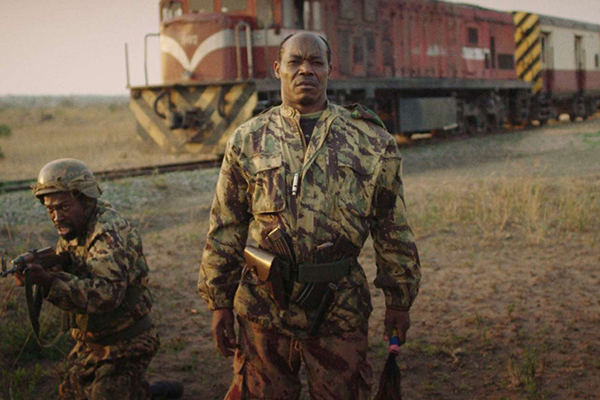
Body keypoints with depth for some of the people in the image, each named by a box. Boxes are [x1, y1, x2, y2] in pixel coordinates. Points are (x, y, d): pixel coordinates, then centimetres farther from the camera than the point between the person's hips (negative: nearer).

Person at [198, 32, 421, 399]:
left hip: (341, 312, 0)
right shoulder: (249, 141, 4)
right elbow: (225, 231, 6)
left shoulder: (371, 141, 3)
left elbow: (393, 228, 7)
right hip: (264, 308, 0)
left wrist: (399, 301, 8)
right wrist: (220, 303, 4)